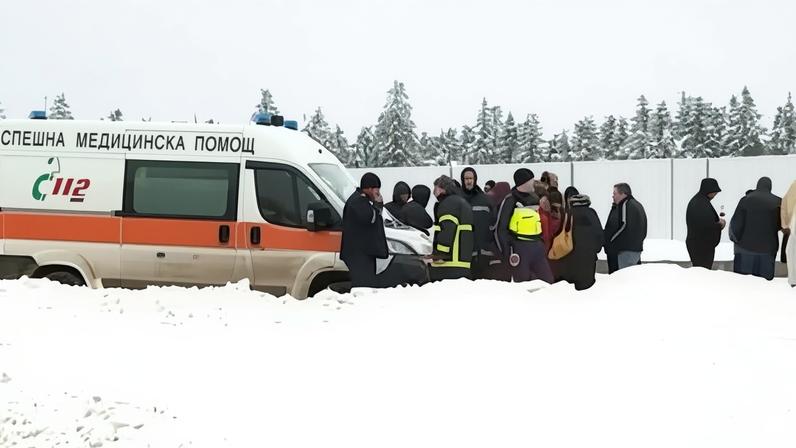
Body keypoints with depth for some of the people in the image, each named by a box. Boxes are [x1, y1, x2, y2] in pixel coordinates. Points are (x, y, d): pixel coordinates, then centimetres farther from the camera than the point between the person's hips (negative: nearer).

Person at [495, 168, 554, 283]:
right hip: (520, 247, -6)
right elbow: (501, 229, -8)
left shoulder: (534, 198, 14)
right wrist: (507, 252, -12)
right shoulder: (510, 200, -7)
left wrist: (542, 243, 16)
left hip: (537, 246, 6)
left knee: (548, 281, 6)